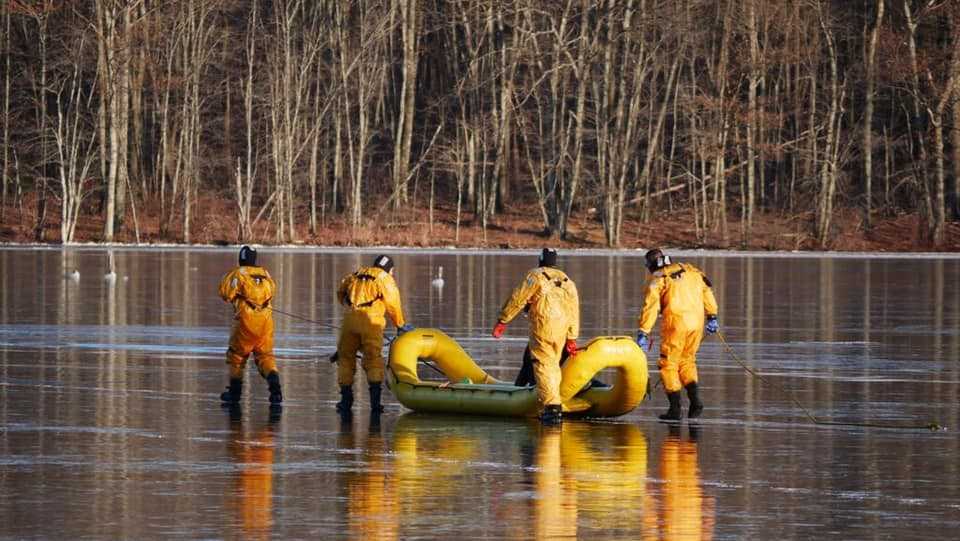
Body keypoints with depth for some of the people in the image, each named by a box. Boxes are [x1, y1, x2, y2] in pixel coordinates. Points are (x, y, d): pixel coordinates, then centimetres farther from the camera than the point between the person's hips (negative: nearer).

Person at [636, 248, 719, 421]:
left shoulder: (657, 279, 3)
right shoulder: (691, 271, 18)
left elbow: (650, 307, -5)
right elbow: (707, 290, 16)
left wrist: (643, 333, -7)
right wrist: (712, 317, 19)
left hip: (676, 323, -5)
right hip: (697, 321, 5)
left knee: (668, 364, 5)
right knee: (687, 361, 20)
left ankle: (675, 408, 0)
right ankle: (695, 399, 3)